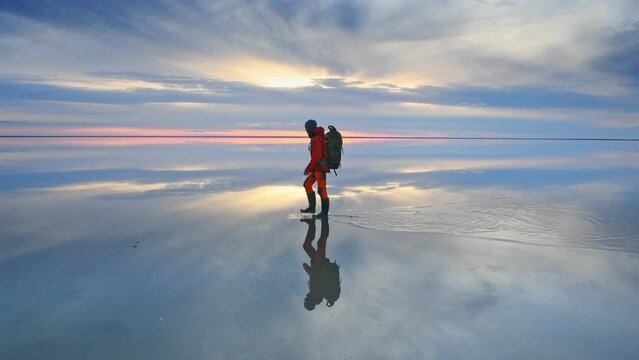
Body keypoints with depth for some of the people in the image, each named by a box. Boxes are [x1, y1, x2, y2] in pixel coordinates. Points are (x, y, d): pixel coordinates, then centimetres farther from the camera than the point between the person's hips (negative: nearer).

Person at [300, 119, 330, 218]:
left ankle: (324, 212, 8)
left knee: (321, 190, -2)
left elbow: (315, 157, -24)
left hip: (320, 168, -10)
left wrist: (308, 169, -18)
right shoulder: (319, 137, 13)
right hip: (317, 168, 10)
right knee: (307, 184, 13)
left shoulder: (316, 140, -19)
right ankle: (311, 207, 16)